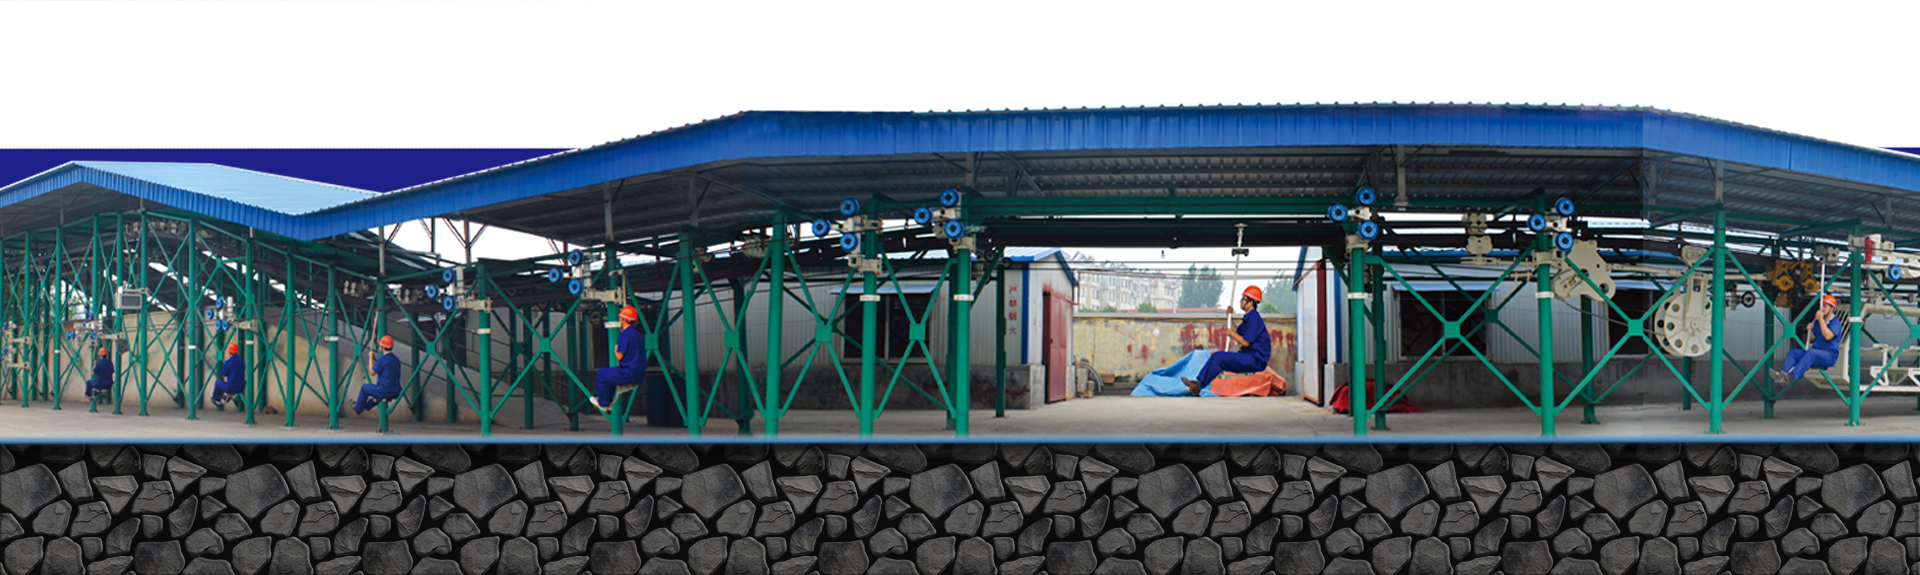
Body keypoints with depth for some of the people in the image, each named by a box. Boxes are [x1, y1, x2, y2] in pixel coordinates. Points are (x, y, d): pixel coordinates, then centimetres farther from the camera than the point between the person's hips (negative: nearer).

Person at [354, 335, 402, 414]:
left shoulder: (382, 359, -18)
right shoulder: (396, 360, 6)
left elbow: (372, 372, -7)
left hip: (385, 391, -7)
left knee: (364, 388, 17)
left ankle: (358, 408, 36)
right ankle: (366, 405, 55)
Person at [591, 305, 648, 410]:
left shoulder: (626, 334, -17)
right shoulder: (637, 333, 13)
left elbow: (619, 356, -16)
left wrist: (616, 350, 4)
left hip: (629, 374, -9)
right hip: (639, 374, 9)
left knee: (601, 375, 4)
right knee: (609, 373, 30)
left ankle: (603, 402, 16)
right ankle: (608, 401, 33)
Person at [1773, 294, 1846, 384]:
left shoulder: (1836, 322, -4)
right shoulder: (1818, 322, 20)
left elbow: (1828, 336, -22)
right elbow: (1811, 340, 23)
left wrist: (1821, 319, -19)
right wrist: (1809, 330, 2)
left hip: (1830, 356, -8)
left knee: (1811, 352, -37)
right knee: (1793, 352, -13)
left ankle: (1791, 376, -51)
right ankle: (1783, 373, -39)